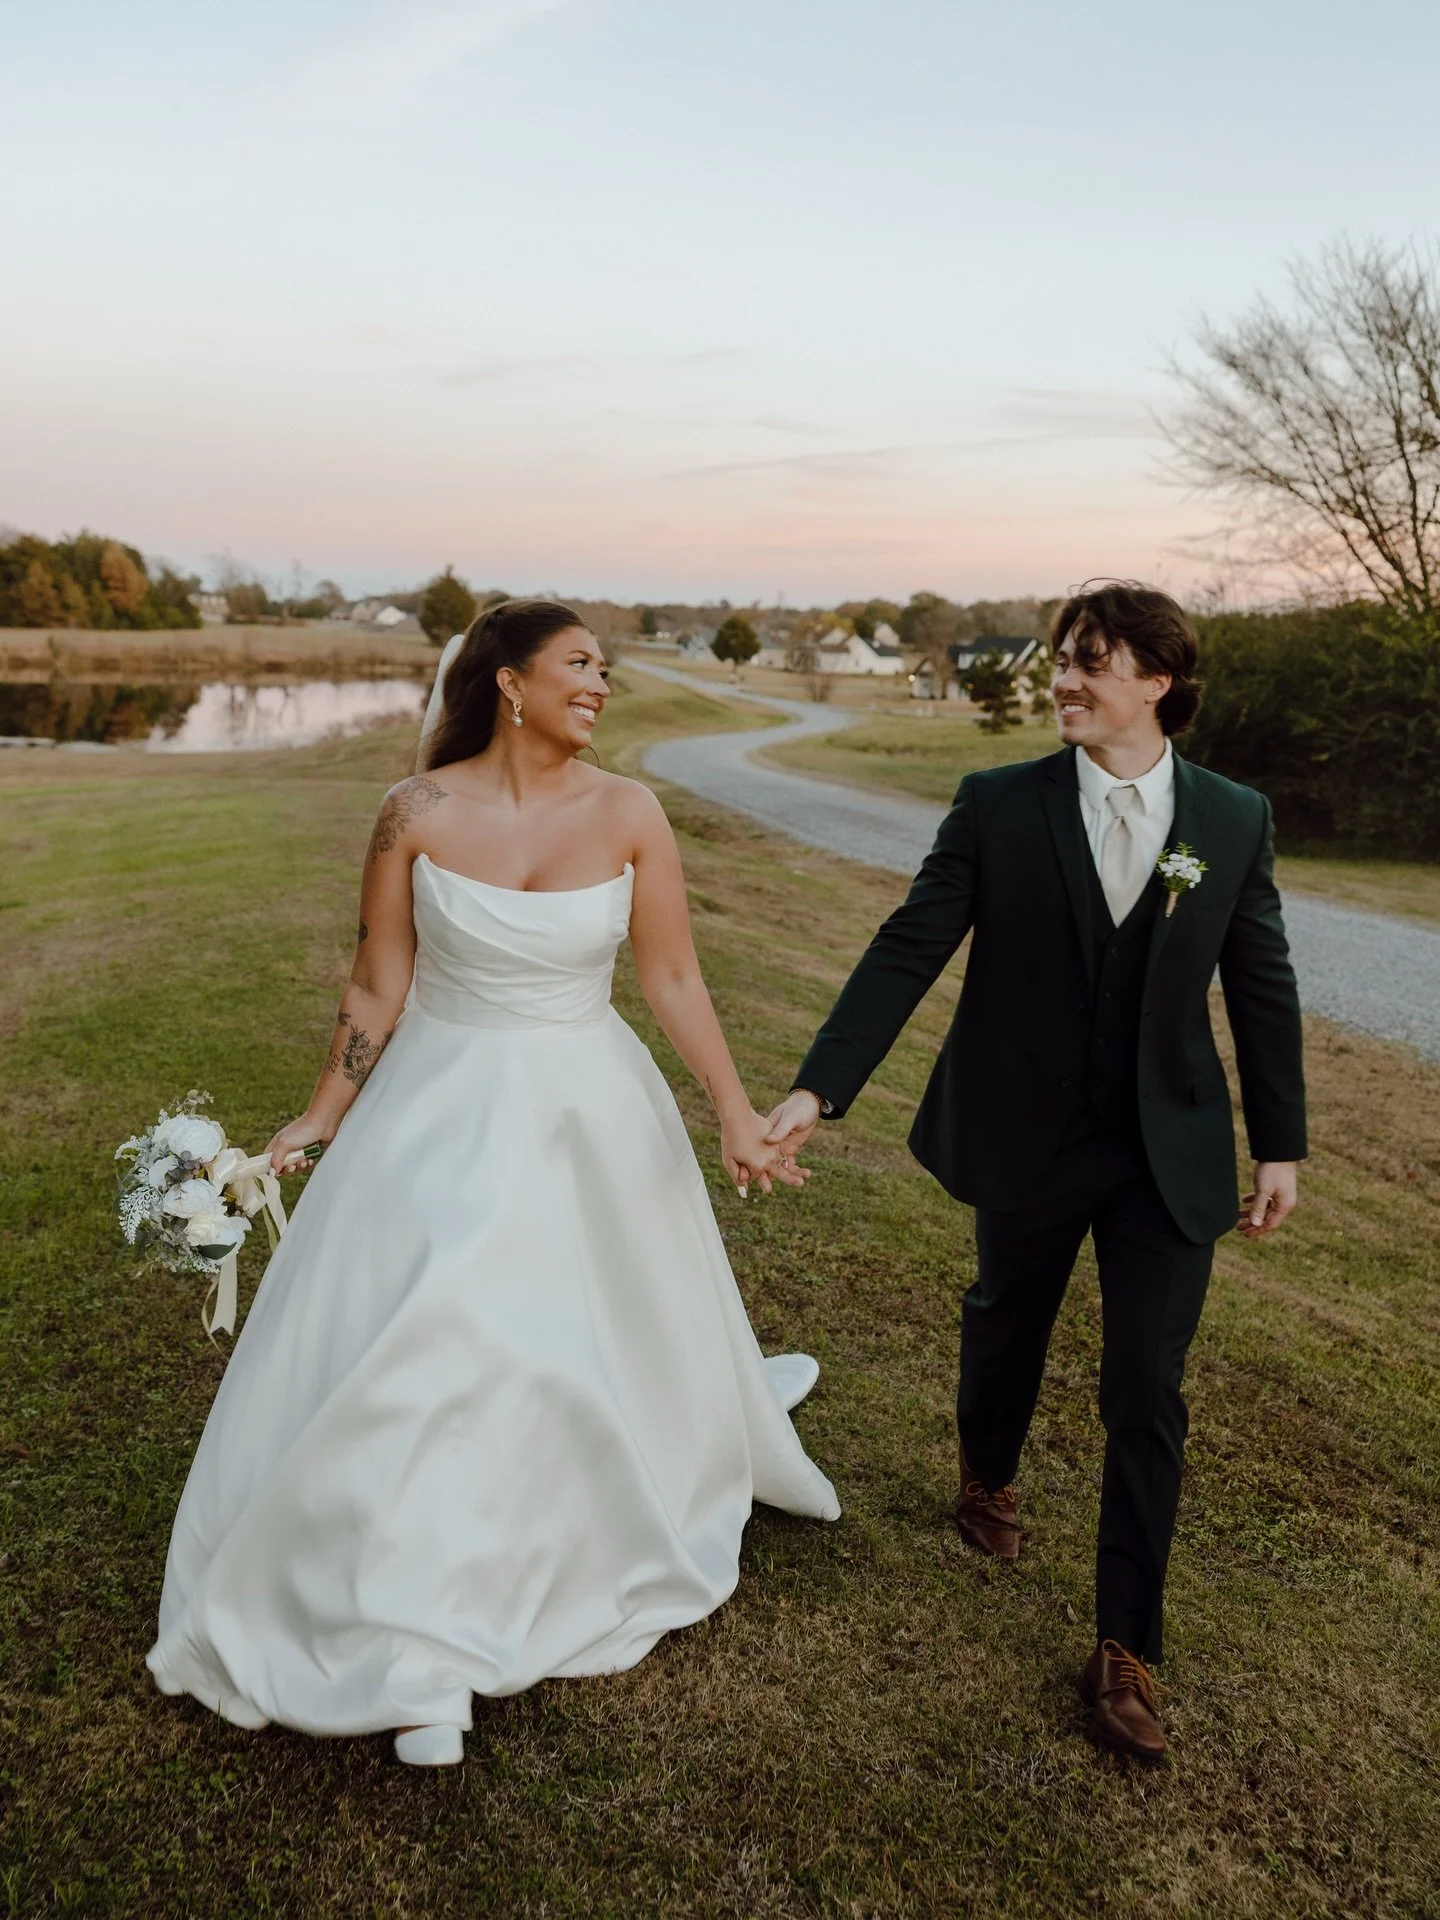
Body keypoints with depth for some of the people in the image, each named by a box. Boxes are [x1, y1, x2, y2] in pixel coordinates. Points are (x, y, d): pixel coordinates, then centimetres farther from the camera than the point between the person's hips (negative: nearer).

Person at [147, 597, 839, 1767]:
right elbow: (377, 987, -2)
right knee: (412, 1352, 1)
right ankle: (422, 1649, 19)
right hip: (440, 1109, 0)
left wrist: (738, 1117, -6)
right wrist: (322, 1118, 2)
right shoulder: (417, 814, -10)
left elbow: (674, 980, -5)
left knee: (606, 1332, 16)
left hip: (586, 1112, 1)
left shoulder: (629, 814, -8)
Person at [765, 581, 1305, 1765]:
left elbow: (1262, 987, 4)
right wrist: (817, 1089, -18)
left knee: (1148, 1398, 3)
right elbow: (909, 952, -11)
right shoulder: (998, 806, -9)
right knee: (1006, 1331, 21)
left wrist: (1283, 1142, 6)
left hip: (1171, 1155, 1)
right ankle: (988, 1478, 54)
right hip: (1027, 1139, 0)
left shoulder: (1236, 819, -3)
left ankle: (1127, 1648, 20)